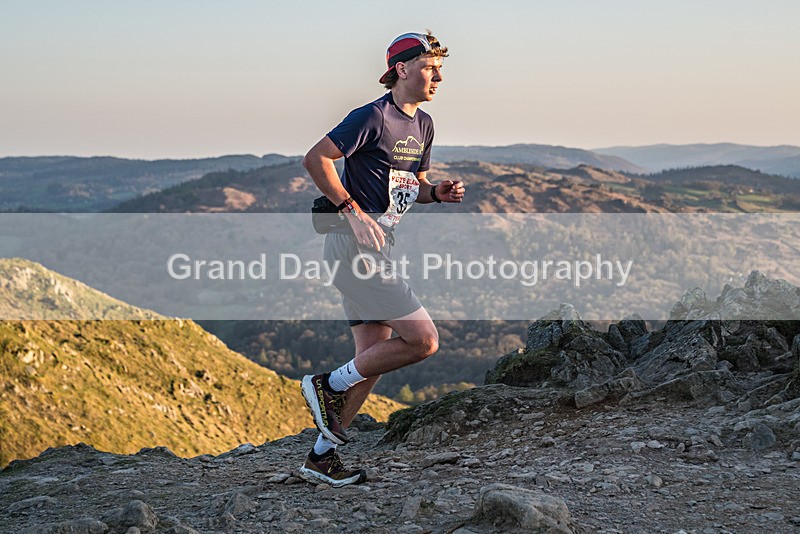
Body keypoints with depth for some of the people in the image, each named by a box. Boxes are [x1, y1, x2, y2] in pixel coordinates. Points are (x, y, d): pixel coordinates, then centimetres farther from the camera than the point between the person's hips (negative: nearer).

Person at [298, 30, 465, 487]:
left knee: (375, 357, 10)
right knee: (423, 339, -14)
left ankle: (322, 457, 18)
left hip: (379, 247, 10)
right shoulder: (373, 117, -13)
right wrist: (353, 210, -21)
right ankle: (329, 384, 0)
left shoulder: (423, 124, 16)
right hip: (355, 243, -10)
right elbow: (315, 159, -16)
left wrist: (439, 193, 3)